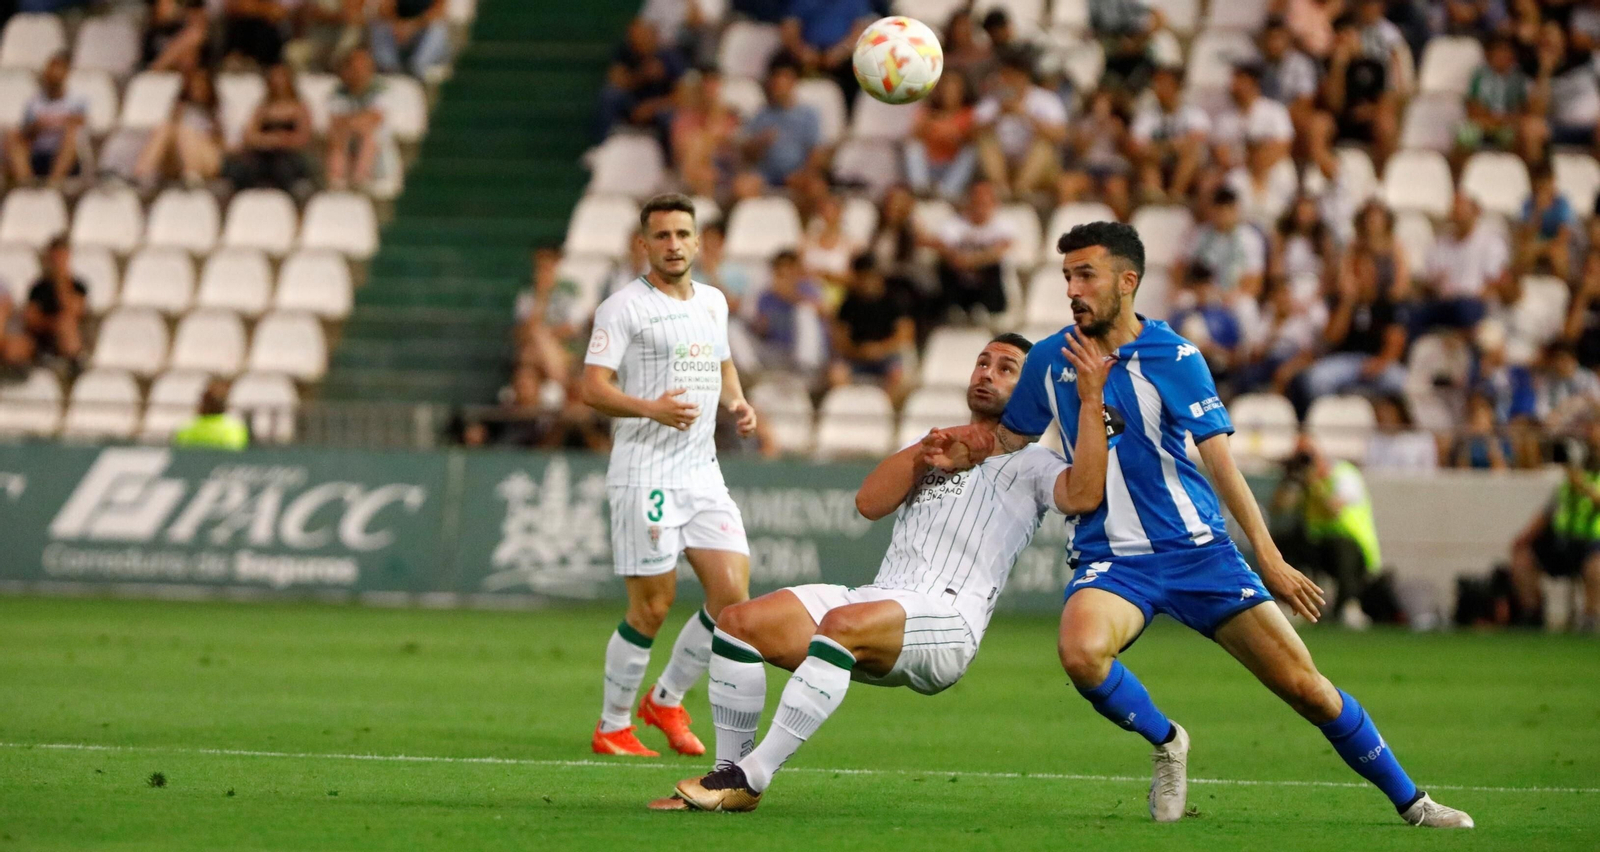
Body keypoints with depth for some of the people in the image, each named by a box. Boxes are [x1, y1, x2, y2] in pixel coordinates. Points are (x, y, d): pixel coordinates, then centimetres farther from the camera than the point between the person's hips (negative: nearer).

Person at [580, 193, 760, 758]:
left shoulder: (713, 302, 14)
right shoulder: (624, 307, -6)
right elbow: (593, 389, -13)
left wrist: (736, 402, 10)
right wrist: (651, 408, -29)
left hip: (703, 473, 6)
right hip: (644, 474, -6)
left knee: (733, 595, -4)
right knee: (652, 608, -5)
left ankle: (667, 700, 17)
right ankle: (611, 727, 12)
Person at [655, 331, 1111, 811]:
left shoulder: (1029, 465, 11)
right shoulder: (938, 450, 30)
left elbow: (1082, 496, -12)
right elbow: (869, 503, 13)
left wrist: (1091, 399, -16)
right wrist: (923, 453, 0)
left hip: (948, 620, -7)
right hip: (878, 598, 7)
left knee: (843, 624, -37)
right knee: (739, 622, -10)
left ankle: (749, 778, -36)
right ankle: (728, 774, -6)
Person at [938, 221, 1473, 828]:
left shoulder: (1174, 358, -5)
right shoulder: (1050, 360, 4)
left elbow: (1220, 461, -9)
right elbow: (1008, 440, 21)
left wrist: (1267, 555, -16)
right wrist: (956, 446, 1)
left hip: (1197, 550, -1)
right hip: (1109, 560, 1)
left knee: (1303, 685, -4)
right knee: (1080, 651, -33)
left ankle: (1409, 802, 13)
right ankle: (1164, 743, -3)